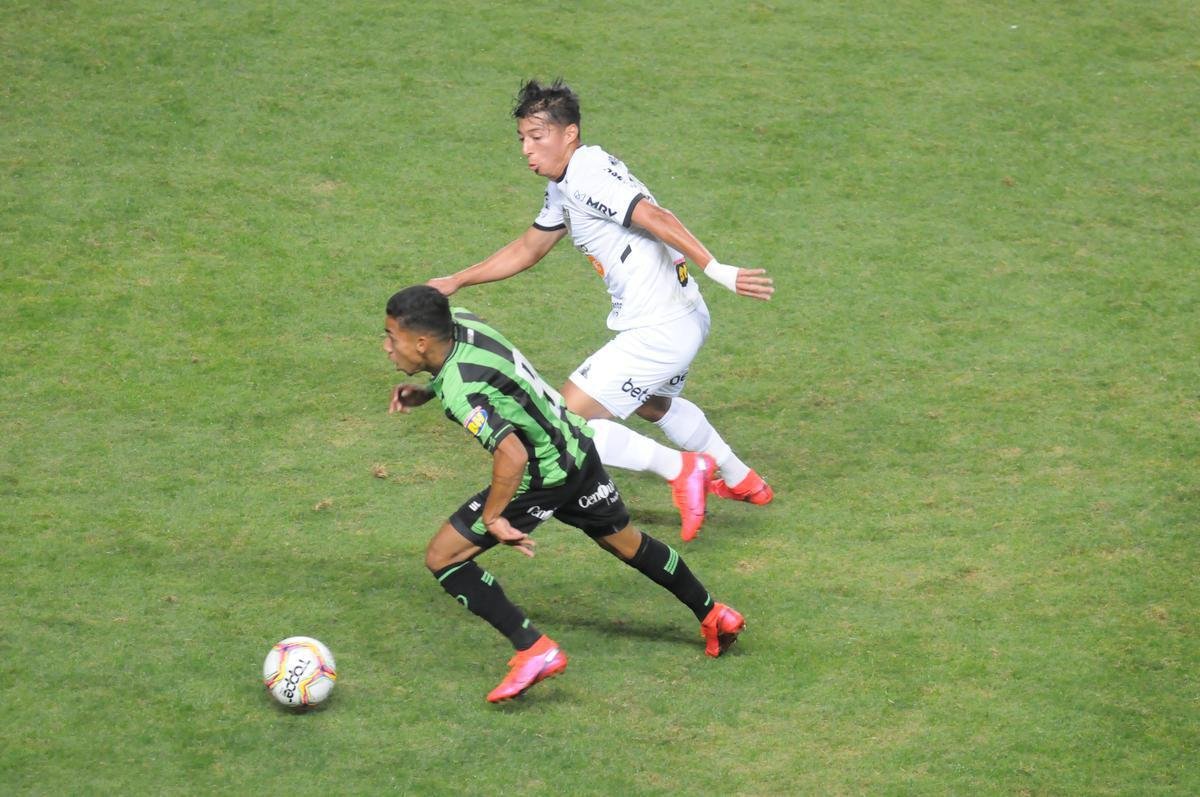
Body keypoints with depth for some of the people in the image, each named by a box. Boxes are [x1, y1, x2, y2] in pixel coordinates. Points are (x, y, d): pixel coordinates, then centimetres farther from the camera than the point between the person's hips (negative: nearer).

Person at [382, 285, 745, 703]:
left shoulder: (460, 391, -33)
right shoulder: (459, 322, -8)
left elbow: (513, 454, -41)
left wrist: (493, 517, -27)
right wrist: (422, 392, 1)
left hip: (543, 477, -9)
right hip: (577, 446, 9)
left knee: (441, 557, -6)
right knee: (624, 541, 29)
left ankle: (534, 651, -9)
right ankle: (714, 616, 43)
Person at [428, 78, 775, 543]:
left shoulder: (587, 177, -18)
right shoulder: (562, 190, 13)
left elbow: (654, 218, -30)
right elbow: (527, 249, 26)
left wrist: (716, 269, -37)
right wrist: (456, 282, 26)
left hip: (657, 330, -11)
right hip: (682, 318, 11)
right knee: (652, 404, 37)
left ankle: (682, 469, -1)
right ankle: (741, 481, 50)